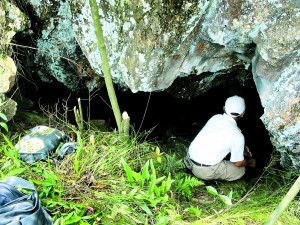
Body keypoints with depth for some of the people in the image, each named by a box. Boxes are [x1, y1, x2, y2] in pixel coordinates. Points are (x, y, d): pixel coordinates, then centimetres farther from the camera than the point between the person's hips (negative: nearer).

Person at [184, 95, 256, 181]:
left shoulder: (216, 117, 2)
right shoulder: (237, 136, -17)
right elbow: (238, 163, -4)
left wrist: (243, 148, 29)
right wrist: (250, 162, 19)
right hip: (205, 171, -7)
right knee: (241, 170, 11)